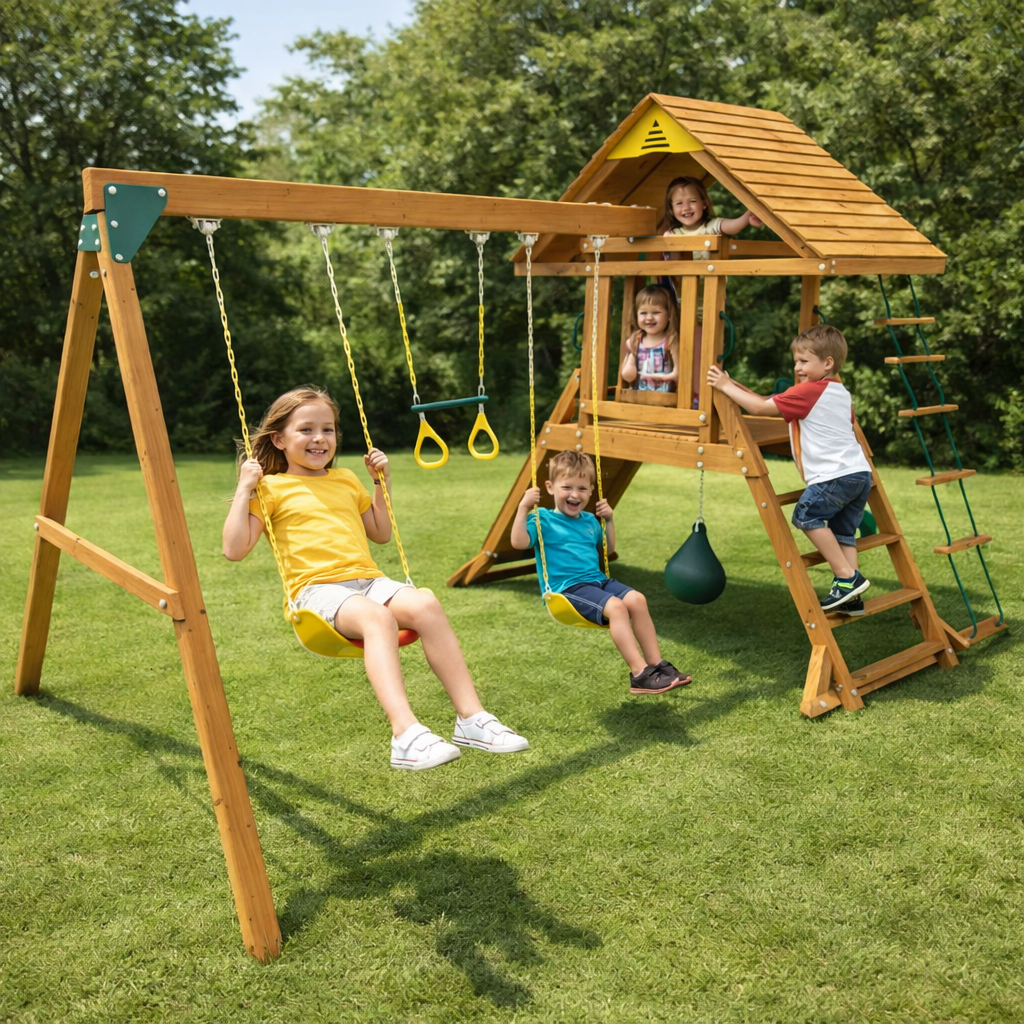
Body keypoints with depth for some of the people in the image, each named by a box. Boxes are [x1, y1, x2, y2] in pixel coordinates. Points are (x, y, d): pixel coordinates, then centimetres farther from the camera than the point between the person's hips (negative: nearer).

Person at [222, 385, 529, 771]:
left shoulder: (347, 480, 25)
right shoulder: (271, 488, 9)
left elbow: (381, 534, 33)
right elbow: (235, 549, 0)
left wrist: (382, 482, 25)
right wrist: (244, 489, -2)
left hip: (368, 580, 5)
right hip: (318, 588, -5)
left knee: (425, 604, -27)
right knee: (377, 616, -38)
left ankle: (471, 717, -27)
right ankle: (406, 734, -46)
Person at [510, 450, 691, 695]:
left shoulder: (589, 520, 19)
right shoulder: (543, 519, -1)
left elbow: (608, 548, 33)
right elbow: (519, 542, -17)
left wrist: (608, 520, 21)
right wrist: (523, 507, -22)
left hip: (597, 581, 7)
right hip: (567, 588, -7)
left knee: (636, 599, -18)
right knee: (615, 607, -30)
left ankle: (656, 664, -12)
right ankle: (640, 674, -30)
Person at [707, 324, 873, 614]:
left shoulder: (808, 391, -8)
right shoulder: (841, 393, 21)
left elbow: (761, 408, -9)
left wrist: (726, 386, 0)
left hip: (835, 475, -9)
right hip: (860, 472, 9)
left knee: (806, 515, -3)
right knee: (842, 531, 11)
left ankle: (847, 578, -4)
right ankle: (851, 596, 8)